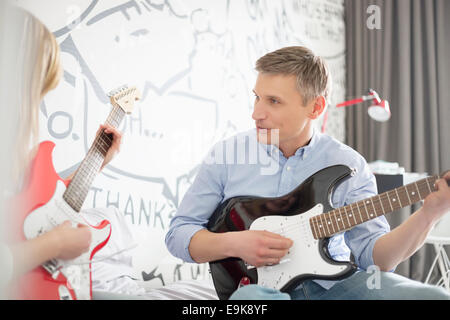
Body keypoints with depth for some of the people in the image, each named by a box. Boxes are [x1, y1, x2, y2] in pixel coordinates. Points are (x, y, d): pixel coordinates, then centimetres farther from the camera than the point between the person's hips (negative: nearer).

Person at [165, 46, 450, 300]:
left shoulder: (349, 165, 0)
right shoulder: (226, 155, -1)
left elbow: (374, 254, -5)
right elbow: (178, 232, 3)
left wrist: (427, 216, -22)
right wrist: (233, 244, -16)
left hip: (331, 283, 2)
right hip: (260, 284, -1)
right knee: (252, 297, -38)